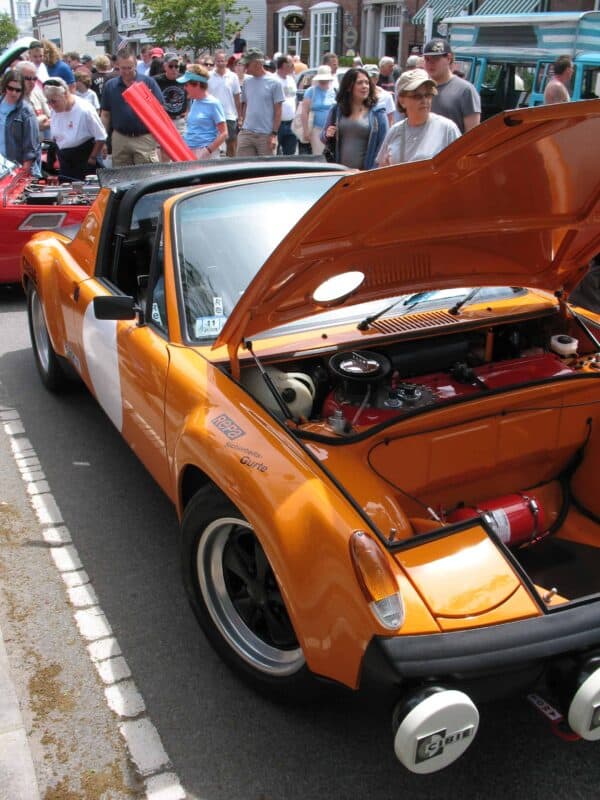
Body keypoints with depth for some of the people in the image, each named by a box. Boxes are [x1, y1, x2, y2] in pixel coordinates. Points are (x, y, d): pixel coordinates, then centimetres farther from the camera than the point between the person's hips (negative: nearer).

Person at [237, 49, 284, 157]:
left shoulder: (273, 82, -3)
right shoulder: (247, 81, 10)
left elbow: (278, 111, -5)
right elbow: (245, 105, 16)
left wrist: (274, 134, -11)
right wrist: (243, 125, 7)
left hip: (266, 135, -4)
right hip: (246, 133, 4)